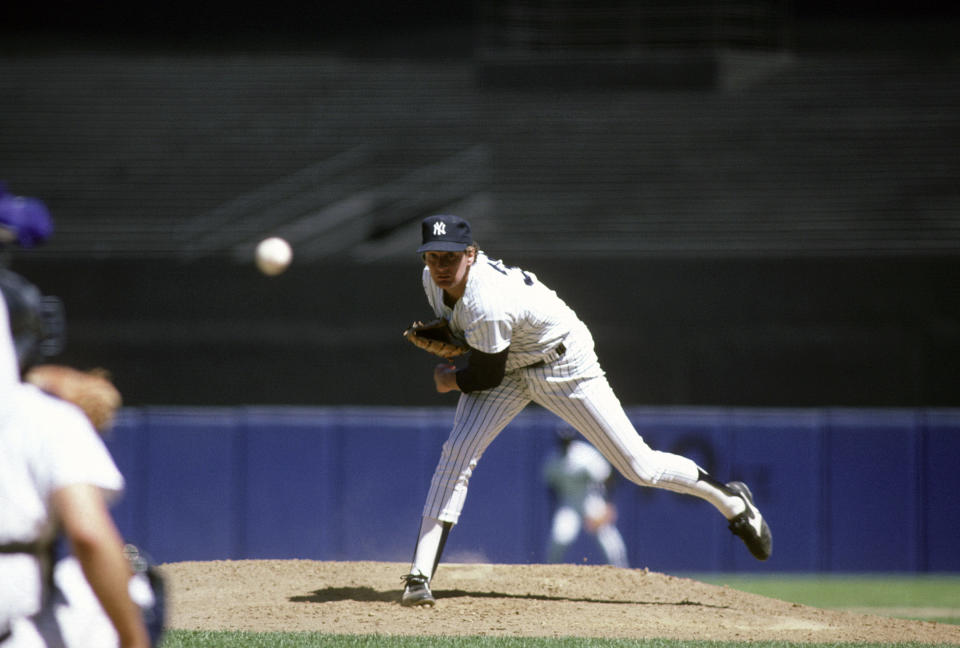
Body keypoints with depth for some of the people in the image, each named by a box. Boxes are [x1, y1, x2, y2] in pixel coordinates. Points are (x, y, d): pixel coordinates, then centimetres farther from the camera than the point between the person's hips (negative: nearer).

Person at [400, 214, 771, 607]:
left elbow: (488, 376, -25)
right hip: (508, 363, 7)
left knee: (639, 467, -3)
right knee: (458, 450, -14)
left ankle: (731, 501, 23)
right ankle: (419, 576, -14)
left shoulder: (486, 305, -39)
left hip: (564, 366, -7)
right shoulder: (434, 280, -13)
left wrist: (450, 381, -6)